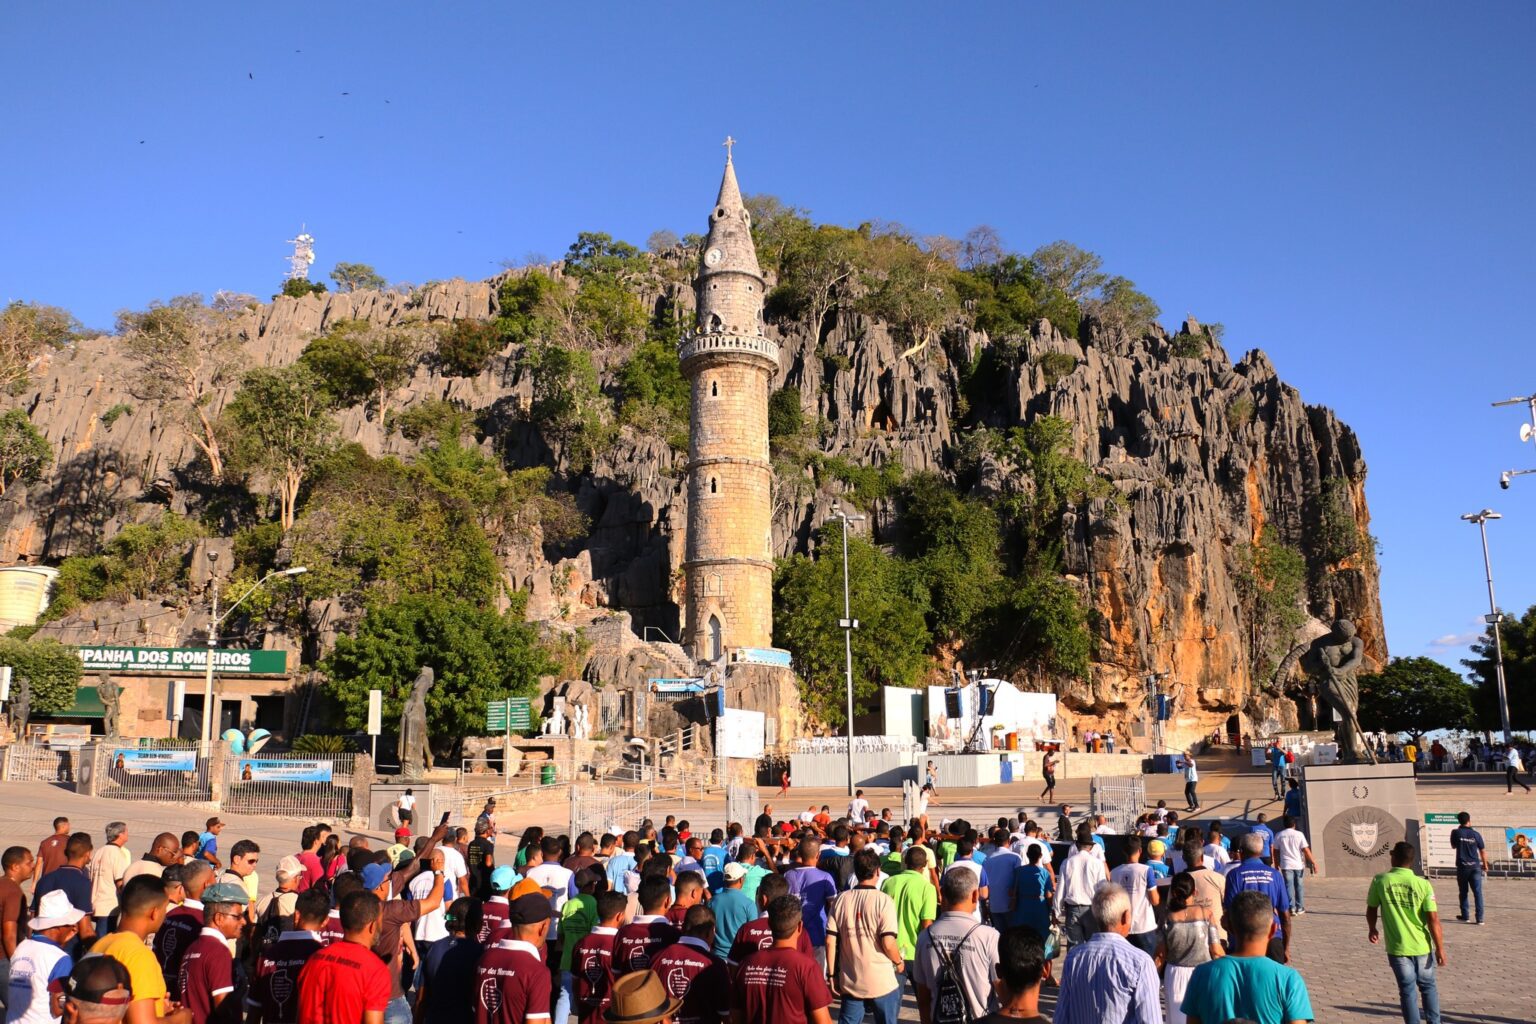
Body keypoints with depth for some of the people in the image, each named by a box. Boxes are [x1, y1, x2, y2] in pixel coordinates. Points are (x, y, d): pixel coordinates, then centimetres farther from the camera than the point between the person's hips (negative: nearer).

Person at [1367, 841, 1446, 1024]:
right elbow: (1433, 919, -12)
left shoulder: (1380, 881, -8)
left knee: (1408, 990, 9)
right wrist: (1440, 948, -2)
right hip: (1421, 946, 1)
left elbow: (1371, 909, 3)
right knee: (1428, 986, 20)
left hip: (1396, 947, -1)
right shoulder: (1423, 884, -11)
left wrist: (1372, 929, 23)